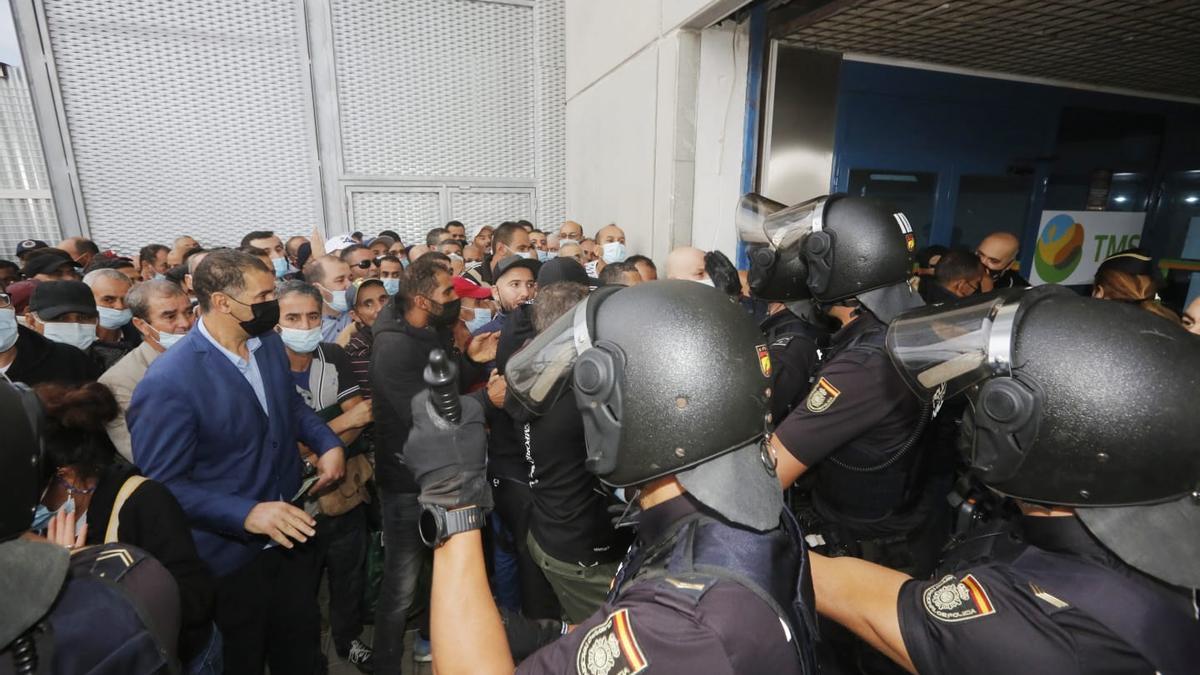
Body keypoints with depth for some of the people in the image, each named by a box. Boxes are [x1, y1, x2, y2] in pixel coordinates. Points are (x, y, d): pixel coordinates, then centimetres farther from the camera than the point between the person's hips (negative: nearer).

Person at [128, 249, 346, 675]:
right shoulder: (168, 382, -26)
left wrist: (328, 444, -6)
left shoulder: (269, 342, -4)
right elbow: (162, 485, -22)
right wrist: (247, 514, -32)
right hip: (229, 555, -5)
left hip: (288, 533, 6)